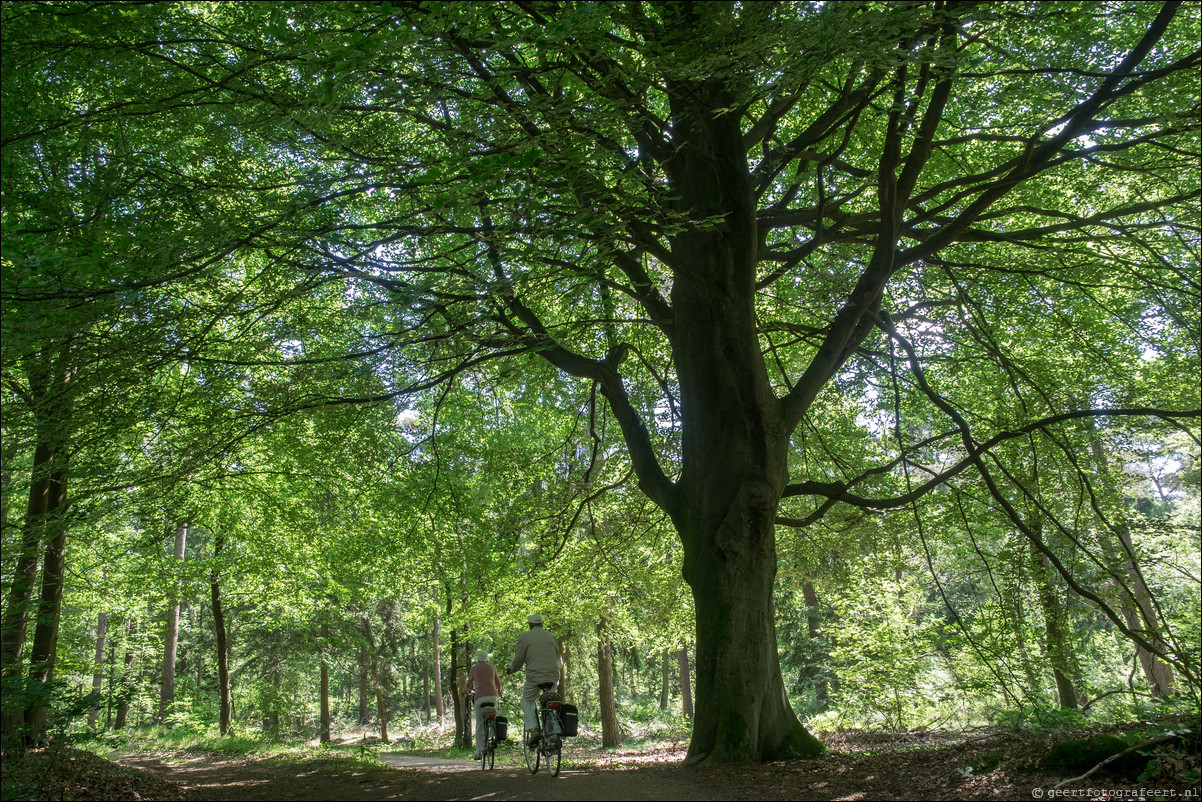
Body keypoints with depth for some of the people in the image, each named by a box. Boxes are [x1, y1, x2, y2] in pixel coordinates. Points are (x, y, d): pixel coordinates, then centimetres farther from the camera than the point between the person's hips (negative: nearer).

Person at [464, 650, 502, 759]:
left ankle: (479, 751, -2)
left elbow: (468, 683, 21)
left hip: (480, 697, -1)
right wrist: (499, 691, 50)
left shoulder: (474, 668, 13)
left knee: (479, 724, 3)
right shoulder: (492, 667, 18)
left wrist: (465, 692, 42)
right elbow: (498, 681, 31)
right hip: (492, 696, 1)